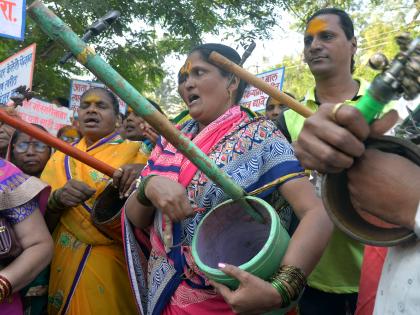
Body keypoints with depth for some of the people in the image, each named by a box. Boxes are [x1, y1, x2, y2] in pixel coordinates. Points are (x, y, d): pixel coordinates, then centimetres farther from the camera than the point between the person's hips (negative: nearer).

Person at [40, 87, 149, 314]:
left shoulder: (132, 152, -2)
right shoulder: (59, 159, 8)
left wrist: (143, 177, -29)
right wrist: (57, 199, -16)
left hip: (115, 268, -3)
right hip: (64, 269, 3)